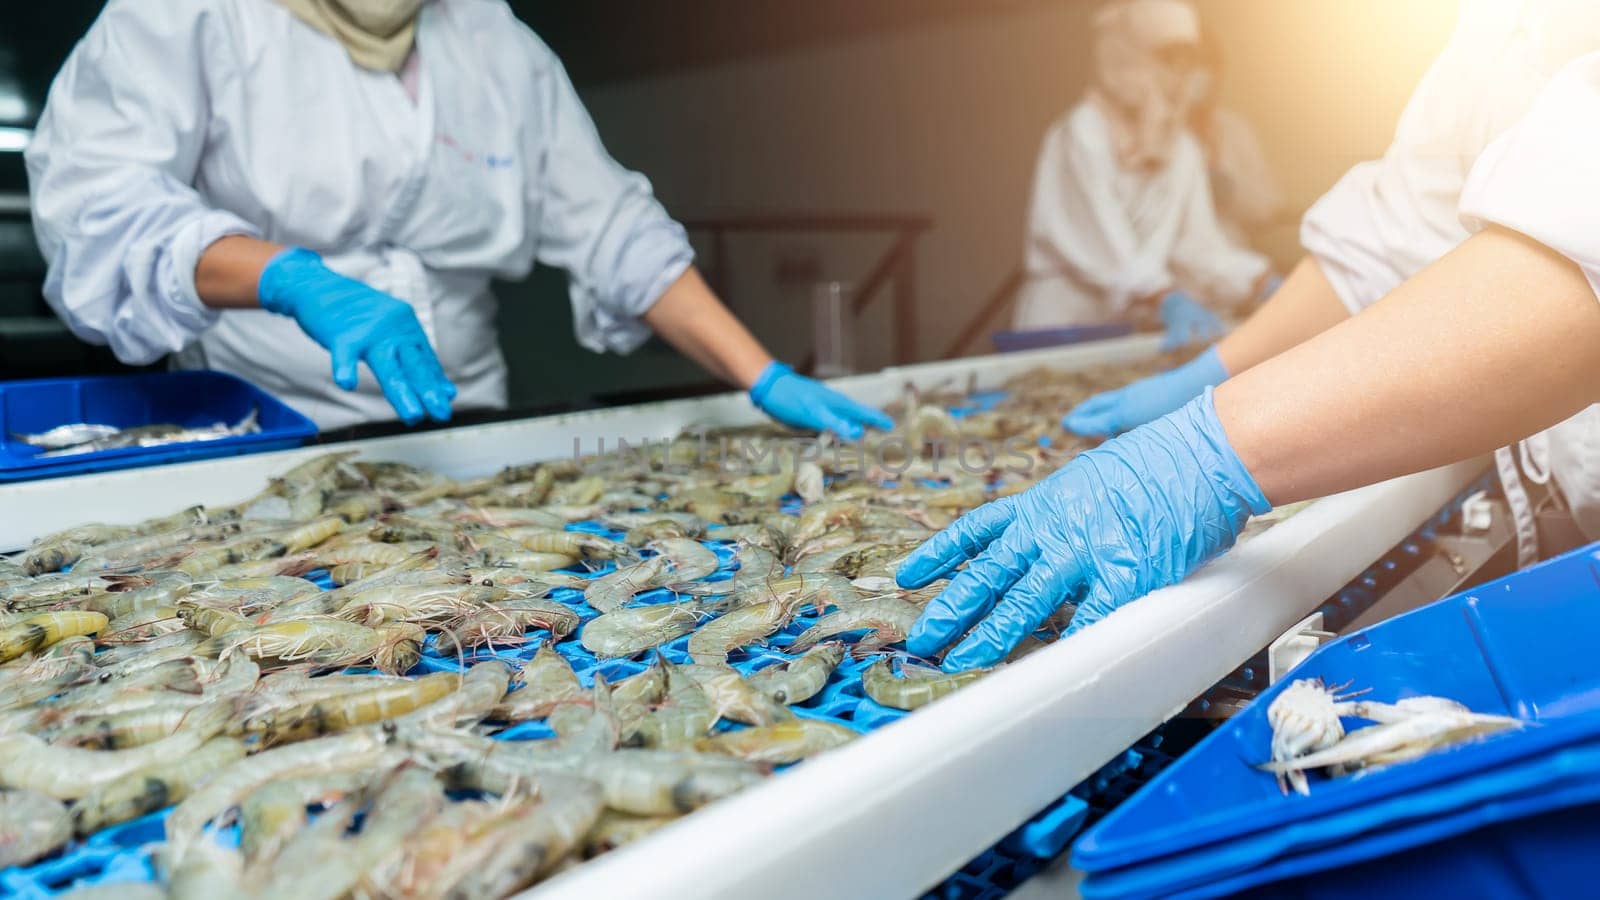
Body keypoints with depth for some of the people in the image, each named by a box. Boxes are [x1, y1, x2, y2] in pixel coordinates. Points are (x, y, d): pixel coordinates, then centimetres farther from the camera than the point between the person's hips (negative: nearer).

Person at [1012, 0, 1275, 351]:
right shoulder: (1082, 135, -12)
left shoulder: (1182, 149, 12)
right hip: (1061, 327, -7)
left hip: (1132, 328, 7)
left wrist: (1264, 283, -4)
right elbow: (1103, 244, -23)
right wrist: (1166, 301, -36)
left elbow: (1198, 243, 10)